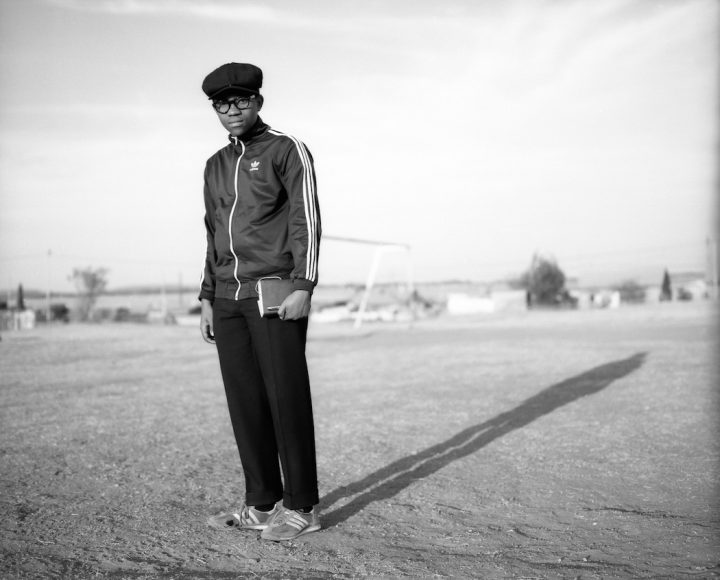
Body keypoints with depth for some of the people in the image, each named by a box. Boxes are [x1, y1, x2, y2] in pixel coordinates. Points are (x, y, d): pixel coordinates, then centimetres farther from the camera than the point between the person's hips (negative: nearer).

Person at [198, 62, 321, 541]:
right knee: (245, 402, 6)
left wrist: (304, 287, -18)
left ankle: (302, 507, 6)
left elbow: (307, 221, -8)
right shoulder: (216, 166, 19)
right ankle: (261, 504, 15)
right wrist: (208, 298, 13)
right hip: (229, 299, 7)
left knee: (286, 399, -4)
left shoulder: (288, 151, -1)